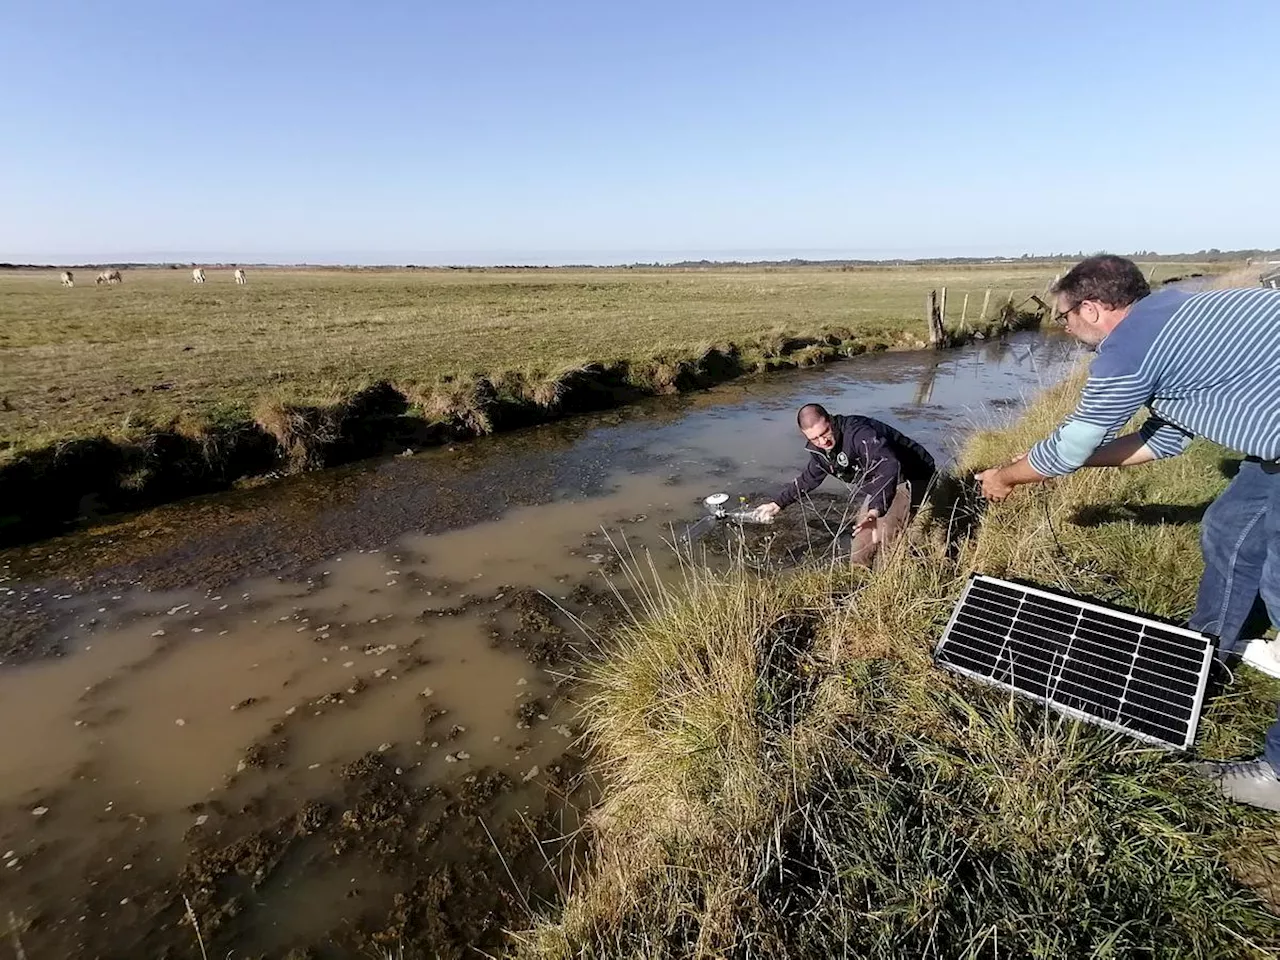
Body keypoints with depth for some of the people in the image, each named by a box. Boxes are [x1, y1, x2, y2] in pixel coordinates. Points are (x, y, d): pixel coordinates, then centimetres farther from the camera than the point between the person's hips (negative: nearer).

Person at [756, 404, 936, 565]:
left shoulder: (858, 433, -31)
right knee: (859, 543, 9)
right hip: (875, 488, 8)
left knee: (883, 537, -22)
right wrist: (778, 503, 13)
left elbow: (889, 466, -44)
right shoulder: (819, 450, -4)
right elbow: (808, 479, 16)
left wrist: (876, 509, -55)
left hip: (908, 479, -8)